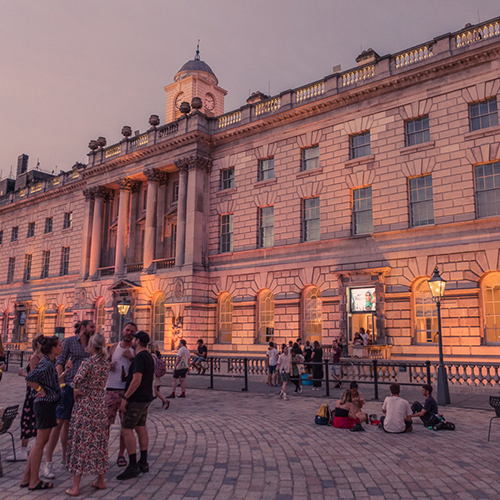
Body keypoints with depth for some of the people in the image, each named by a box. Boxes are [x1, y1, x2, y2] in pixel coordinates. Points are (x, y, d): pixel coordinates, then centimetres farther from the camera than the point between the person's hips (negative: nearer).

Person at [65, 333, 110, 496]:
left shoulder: (87, 362, -15)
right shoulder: (106, 362, 2)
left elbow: (77, 380, -25)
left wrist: (76, 390, -6)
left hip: (85, 404, -5)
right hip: (100, 405, 6)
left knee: (81, 441, 2)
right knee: (99, 441, 15)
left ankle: (75, 487, 8)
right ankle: (101, 480, 24)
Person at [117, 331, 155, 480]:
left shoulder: (140, 357, -18)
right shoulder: (148, 357, 13)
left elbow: (136, 380, -24)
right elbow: (151, 377, 24)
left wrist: (125, 397, -19)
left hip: (136, 399, -10)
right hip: (145, 398, 10)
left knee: (126, 429, -7)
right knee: (141, 428, 14)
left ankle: (133, 466, -6)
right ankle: (143, 463, 20)